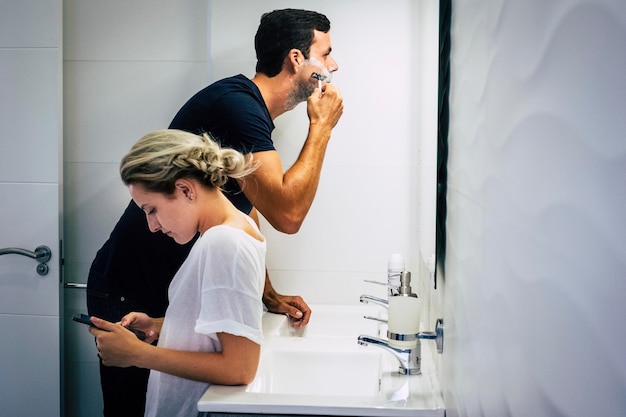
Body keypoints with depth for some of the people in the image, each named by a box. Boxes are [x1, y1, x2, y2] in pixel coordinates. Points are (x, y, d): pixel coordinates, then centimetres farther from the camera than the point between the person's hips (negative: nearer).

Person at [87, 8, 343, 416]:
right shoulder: (236, 104, -22)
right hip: (131, 298, -9)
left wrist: (270, 297, 10)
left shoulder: (254, 115, 10)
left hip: (174, 292, 9)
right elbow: (287, 213, -30)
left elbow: (246, 218, 17)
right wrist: (322, 127, -17)